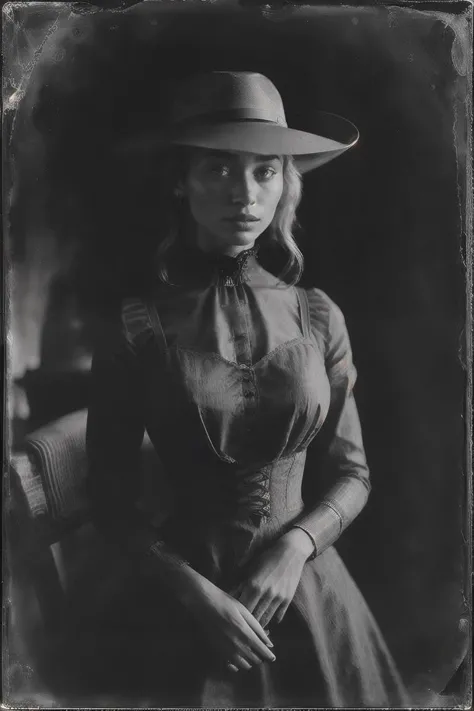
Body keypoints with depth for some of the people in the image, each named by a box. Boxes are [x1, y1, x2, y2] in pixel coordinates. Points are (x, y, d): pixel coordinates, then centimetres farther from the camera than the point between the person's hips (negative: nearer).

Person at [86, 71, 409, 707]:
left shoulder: (318, 317, -5)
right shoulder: (137, 326, -12)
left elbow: (351, 474, 2)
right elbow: (111, 500, -6)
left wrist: (295, 547, -14)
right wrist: (199, 592, -15)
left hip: (305, 584, 2)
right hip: (184, 594, -2)